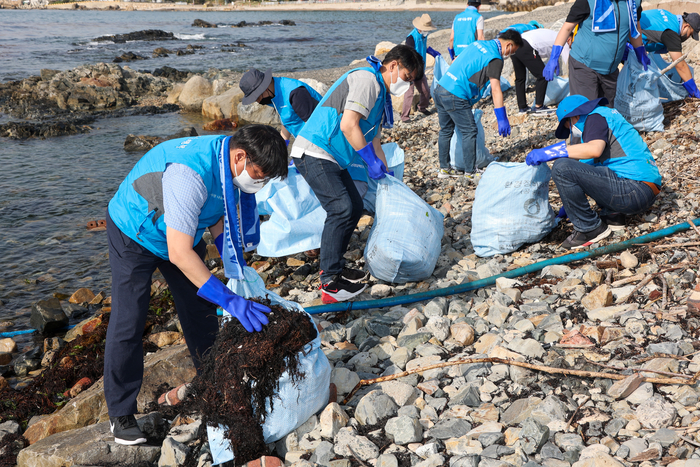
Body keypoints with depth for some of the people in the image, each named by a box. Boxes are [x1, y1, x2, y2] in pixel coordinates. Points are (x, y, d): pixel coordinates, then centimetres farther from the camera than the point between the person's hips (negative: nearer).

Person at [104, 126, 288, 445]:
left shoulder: (232, 166, -15)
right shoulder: (190, 173, -41)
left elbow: (219, 218, 3)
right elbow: (179, 253, -42)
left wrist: (238, 273, -6)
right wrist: (229, 299, -41)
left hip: (182, 234, 8)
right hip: (135, 236, -7)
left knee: (201, 311, 9)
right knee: (127, 322, -9)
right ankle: (120, 413, 5)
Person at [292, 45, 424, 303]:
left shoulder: (380, 93, 22)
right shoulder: (367, 79, -12)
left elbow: (373, 141, 26)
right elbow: (348, 125, -23)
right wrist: (372, 161, -16)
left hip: (332, 159, 11)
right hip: (314, 154, -11)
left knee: (354, 206, 12)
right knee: (342, 209, -17)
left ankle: (333, 267, 21)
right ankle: (330, 282, -13)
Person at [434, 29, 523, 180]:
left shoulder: (478, 43, 15)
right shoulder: (495, 59, -10)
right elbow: (496, 90, -17)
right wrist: (502, 119, -18)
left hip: (441, 88, 9)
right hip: (455, 96, -9)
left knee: (446, 130, 18)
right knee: (469, 132, 2)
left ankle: (444, 169, 27)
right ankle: (470, 172, 9)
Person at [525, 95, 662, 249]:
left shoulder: (596, 117, -2)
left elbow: (594, 149, -25)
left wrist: (550, 152, -19)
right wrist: (570, 204, 37)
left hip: (634, 191, -11)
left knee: (561, 168, -17)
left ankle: (590, 229, -7)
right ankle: (613, 215, 14)